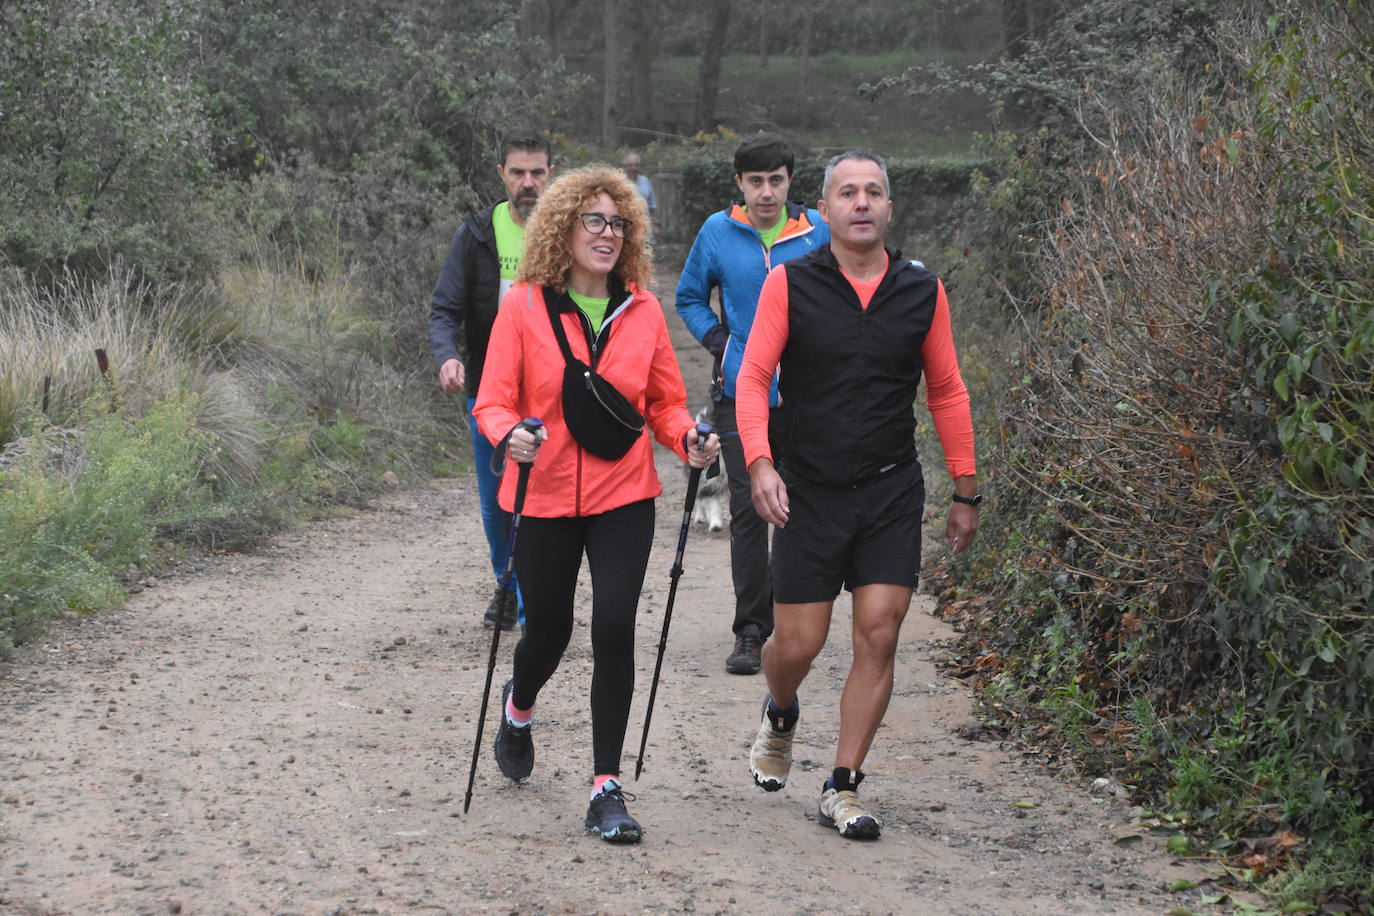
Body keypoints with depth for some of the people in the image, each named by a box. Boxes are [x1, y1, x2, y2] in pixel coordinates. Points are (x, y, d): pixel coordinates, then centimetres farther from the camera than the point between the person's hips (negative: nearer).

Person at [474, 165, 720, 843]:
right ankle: (518, 707, 48)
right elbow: (493, 403, -7)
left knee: (614, 627, -13)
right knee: (548, 630, 9)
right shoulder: (524, 306, -5)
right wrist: (509, 434, -29)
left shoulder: (642, 310, 3)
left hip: (623, 496, 1)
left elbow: (665, 402, 10)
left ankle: (606, 787, -4)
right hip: (543, 497, -1)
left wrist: (688, 439, -11)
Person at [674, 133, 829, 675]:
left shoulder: (817, 233, 1)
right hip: (741, 392, -1)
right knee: (748, 511, -6)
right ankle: (750, 631, -2)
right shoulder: (718, 233, 1)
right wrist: (717, 341, -1)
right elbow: (689, 297, 14)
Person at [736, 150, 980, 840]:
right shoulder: (790, 284, -3)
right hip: (810, 492, -1)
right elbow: (753, 376, -5)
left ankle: (842, 789, 5)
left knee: (878, 636, -6)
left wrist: (966, 492, 11)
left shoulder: (922, 291, 3)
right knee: (798, 645, 1)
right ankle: (779, 718, 37)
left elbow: (947, 393, 11)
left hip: (891, 494, 1)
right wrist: (760, 463, -21)